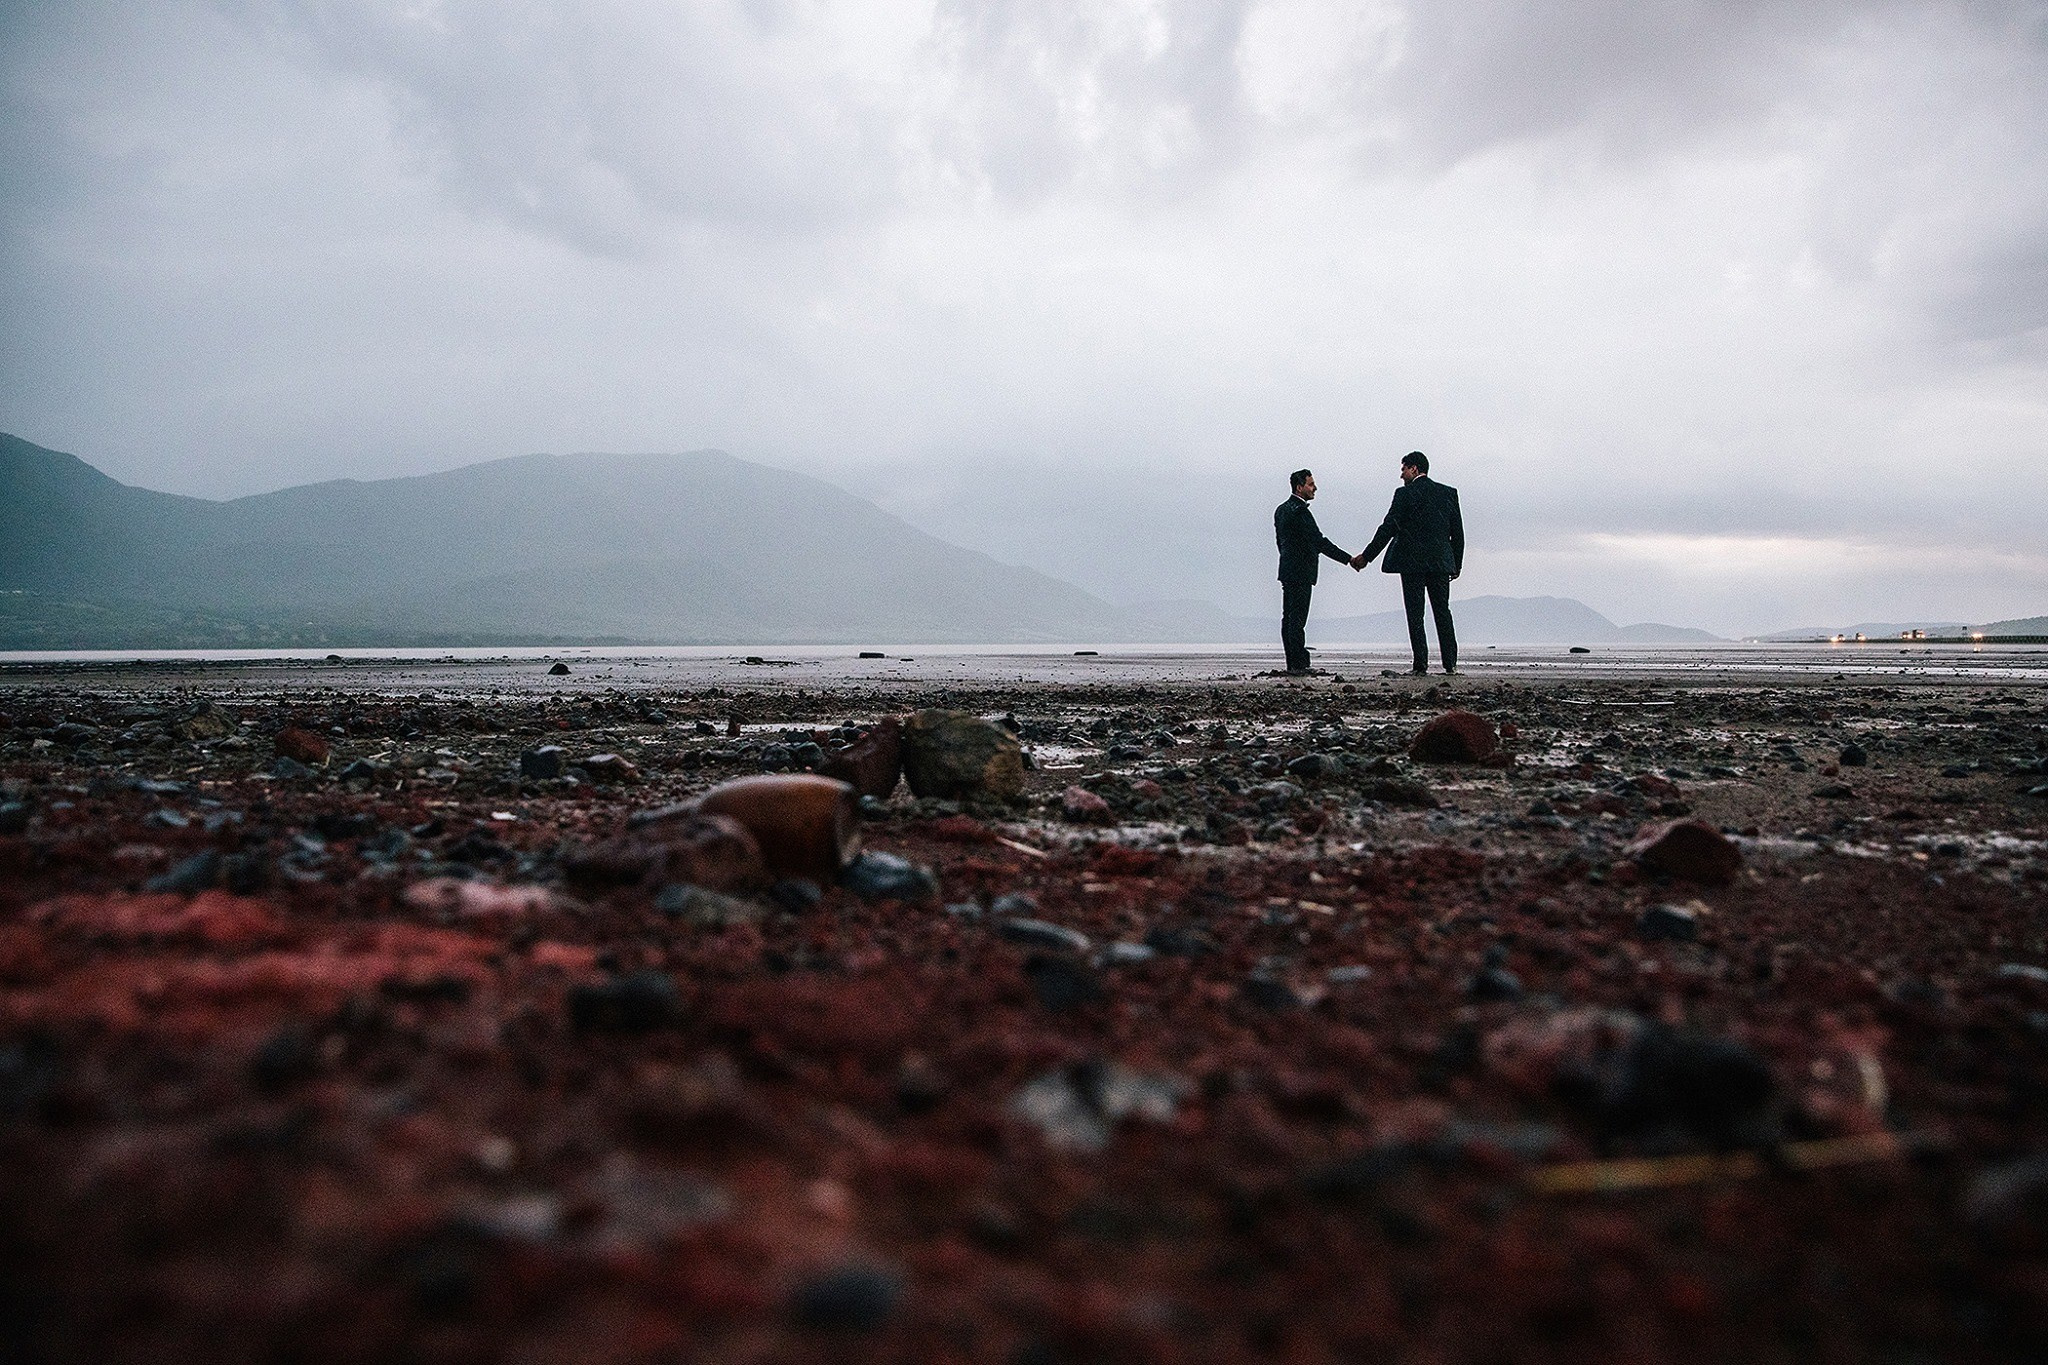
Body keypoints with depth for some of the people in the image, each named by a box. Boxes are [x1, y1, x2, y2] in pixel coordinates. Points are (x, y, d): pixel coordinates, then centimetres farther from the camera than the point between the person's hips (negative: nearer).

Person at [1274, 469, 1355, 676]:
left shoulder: (1281, 509, 14)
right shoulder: (1299, 511, -16)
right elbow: (1319, 542, -19)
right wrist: (1349, 559, -16)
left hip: (1288, 571, 10)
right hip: (1300, 573, -10)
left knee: (1289, 618, 9)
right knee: (1297, 619, -8)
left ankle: (1293, 663, 13)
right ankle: (1297, 664, -7)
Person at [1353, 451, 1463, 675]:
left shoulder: (1405, 494, -6)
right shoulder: (1448, 492, 8)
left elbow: (1388, 528, -7)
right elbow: (1458, 532, 10)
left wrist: (1366, 556, -1)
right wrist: (1457, 563, 17)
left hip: (1412, 563, -4)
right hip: (1441, 563, 4)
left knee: (1415, 615, 0)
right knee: (1443, 612, 9)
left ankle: (1421, 664, -3)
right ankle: (1450, 663, 5)